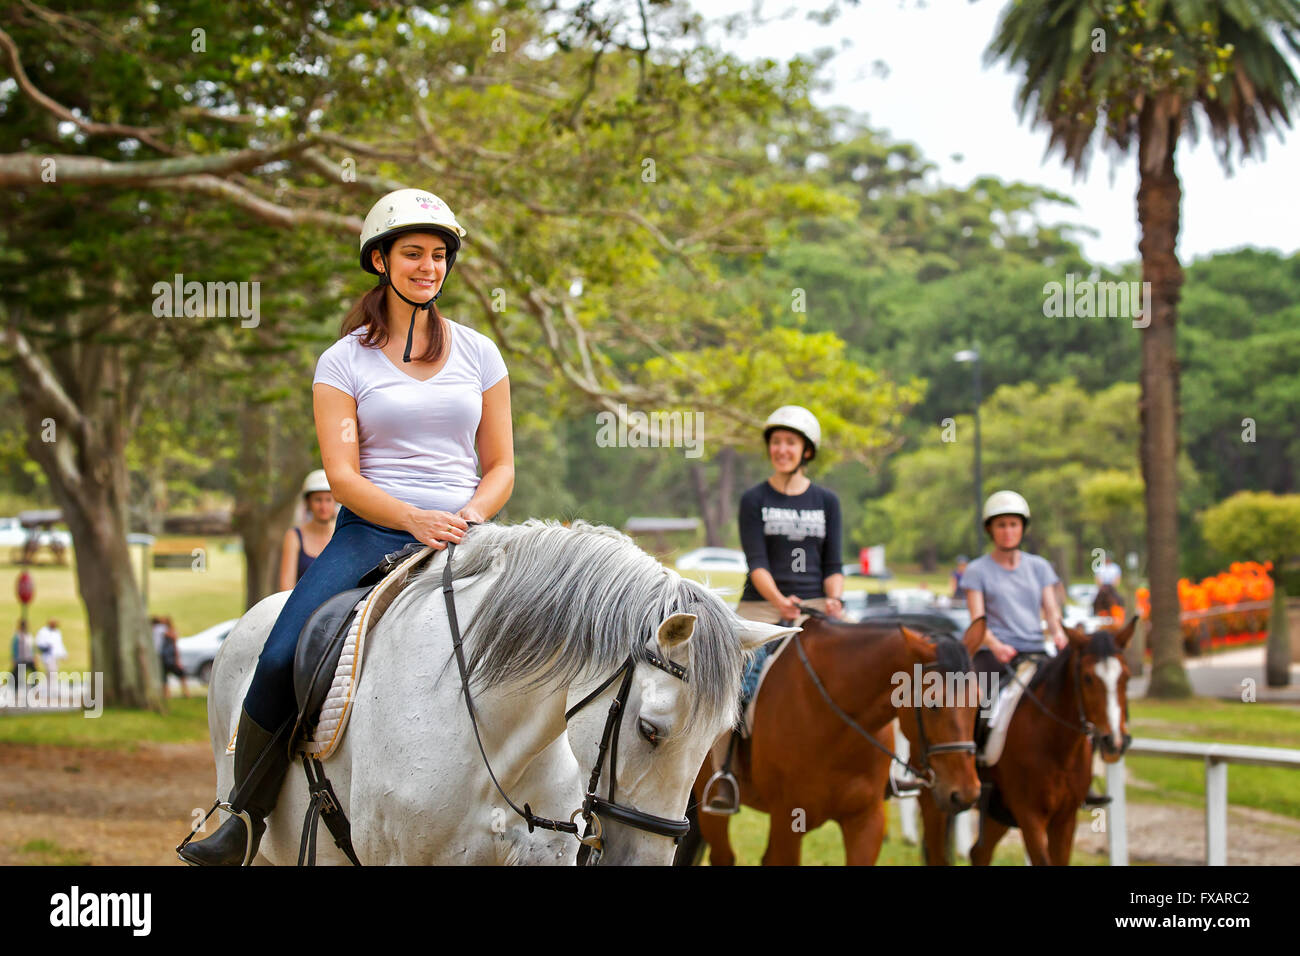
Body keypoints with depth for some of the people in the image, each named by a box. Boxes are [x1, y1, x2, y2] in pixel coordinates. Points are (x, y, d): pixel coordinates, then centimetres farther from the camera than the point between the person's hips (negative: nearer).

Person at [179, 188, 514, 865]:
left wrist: (469, 518, -9)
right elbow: (343, 475, -4)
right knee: (279, 660, -23)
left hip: (462, 536, 2)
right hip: (370, 530, -1)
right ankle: (245, 817, -4)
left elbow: (501, 466, 13)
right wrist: (416, 519, -20)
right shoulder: (345, 360, 5)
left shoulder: (478, 353, 12)